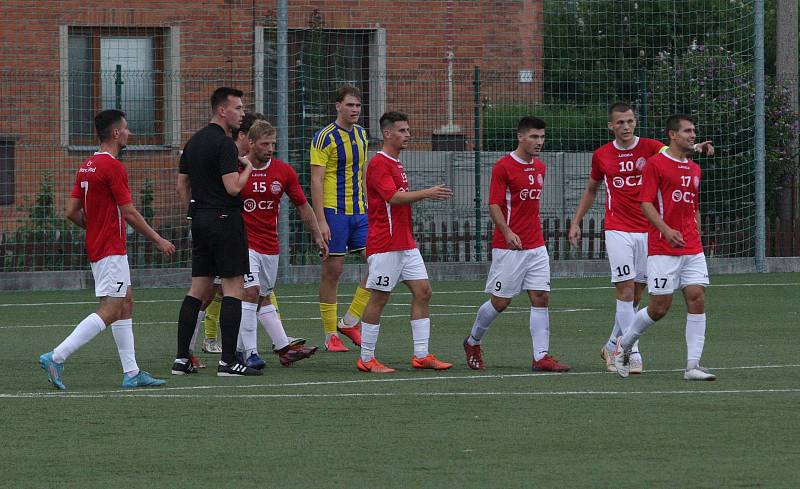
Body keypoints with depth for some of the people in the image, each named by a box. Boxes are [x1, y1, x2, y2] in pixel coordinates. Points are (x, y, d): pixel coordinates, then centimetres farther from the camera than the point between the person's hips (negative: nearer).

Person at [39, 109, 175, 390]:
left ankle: (131, 372, 11)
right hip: (111, 250, -10)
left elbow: (72, 211, 10)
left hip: (97, 247, 10)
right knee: (110, 311, -11)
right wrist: (158, 240, -7)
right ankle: (56, 357, -17)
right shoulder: (113, 167, -16)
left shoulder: (87, 166, 11)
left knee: (126, 303, 13)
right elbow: (129, 213, -16)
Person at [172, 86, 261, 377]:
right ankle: (228, 361, -9)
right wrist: (248, 168, -3)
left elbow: (181, 186, 16)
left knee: (199, 289, 10)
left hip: (200, 221, 8)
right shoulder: (224, 144, -14)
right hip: (225, 219, -8)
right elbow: (233, 187, -20)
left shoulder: (194, 142, 13)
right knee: (233, 288, -5)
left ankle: (182, 358, 7)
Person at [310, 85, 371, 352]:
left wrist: (369, 208, 16)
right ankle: (331, 335, 6)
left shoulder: (361, 135, 12)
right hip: (333, 212, -7)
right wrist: (321, 220, -18)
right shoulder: (325, 137, -9)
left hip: (359, 212, 7)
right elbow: (316, 181, -13)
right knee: (332, 270, -1)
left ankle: (350, 321, 7)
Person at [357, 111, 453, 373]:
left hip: (406, 244, 9)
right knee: (379, 298, -4)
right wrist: (426, 193, -26)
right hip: (384, 245, -9)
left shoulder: (396, 163, 17)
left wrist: (428, 195, 13)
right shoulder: (379, 163, -12)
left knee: (423, 292, 3)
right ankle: (366, 359, 4)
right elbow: (393, 197, -24)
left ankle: (421, 355, 4)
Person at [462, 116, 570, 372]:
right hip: (509, 246, -6)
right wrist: (507, 232, -27)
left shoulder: (540, 167, 12)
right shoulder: (503, 166, -10)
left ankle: (541, 356, -5)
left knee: (541, 298, -4)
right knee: (500, 301, 1)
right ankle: (473, 342, 24)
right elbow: (494, 205, -13)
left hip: (536, 246, 6)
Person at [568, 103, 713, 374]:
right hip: (618, 231, -1)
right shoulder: (601, 155, 5)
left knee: (635, 295, 7)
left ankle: (612, 347, 24)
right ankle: (633, 355, -11)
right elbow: (591, 190, 19)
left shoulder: (650, 147, 0)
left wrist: (695, 148, -41)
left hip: (647, 230, 1)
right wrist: (576, 222, 15)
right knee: (626, 290, -11)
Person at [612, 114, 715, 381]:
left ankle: (693, 365, -6)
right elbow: (646, 203, -11)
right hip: (663, 249, -6)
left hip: (692, 249, 6)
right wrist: (666, 230, -23)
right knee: (659, 307, -4)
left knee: (697, 299, -7)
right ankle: (624, 344, 22)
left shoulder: (694, 169, 16)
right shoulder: (655, 164, -5)